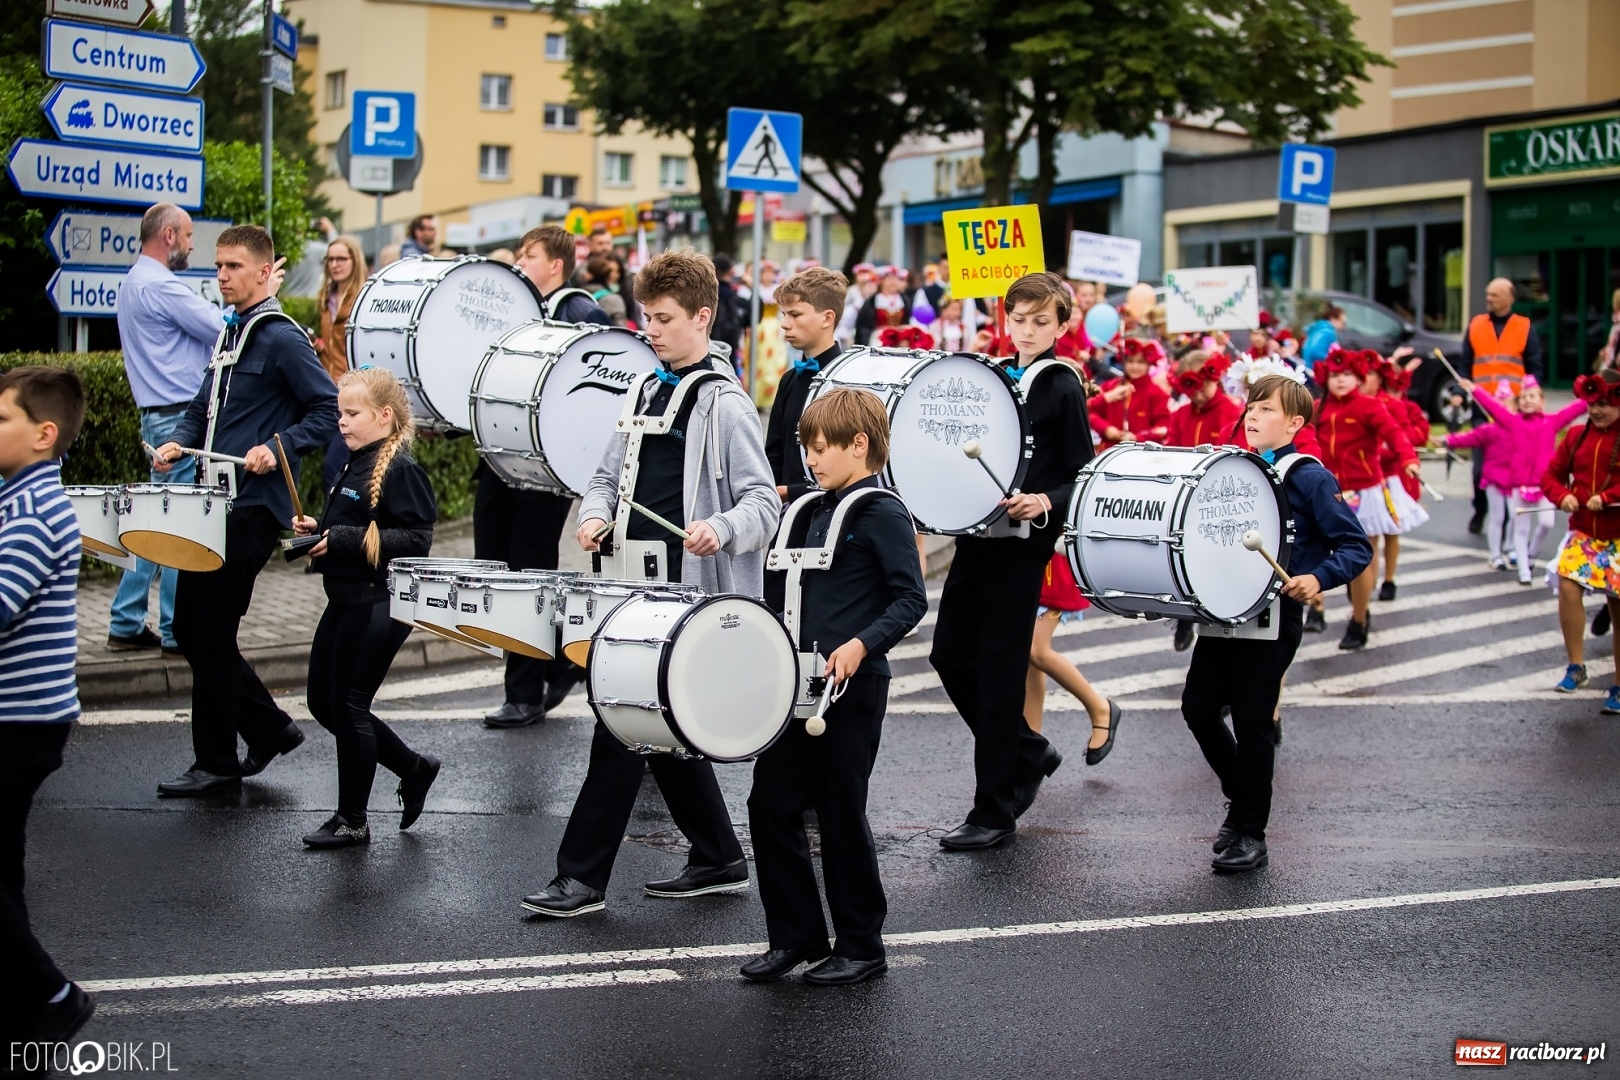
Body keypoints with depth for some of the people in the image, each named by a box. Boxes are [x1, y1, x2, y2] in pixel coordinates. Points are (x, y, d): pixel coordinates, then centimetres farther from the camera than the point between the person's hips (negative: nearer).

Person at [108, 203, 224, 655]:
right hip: (179, 417, -10)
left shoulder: (134, 283, 17)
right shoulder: (161, 286, -16)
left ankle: (126, 623, 17)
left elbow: (197, 327, 17)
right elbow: (222, 330, -18)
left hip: (158, 416, 10)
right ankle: (177, 630, 0)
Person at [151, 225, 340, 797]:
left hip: (253, 508, -9)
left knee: (211, 633, -4)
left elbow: (329, 410, -14)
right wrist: (178, 441, 5)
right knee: (189, 628, 11)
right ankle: (270, 728, 23)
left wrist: (278, 448, -24)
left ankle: (217, 764, 8)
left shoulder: (282, 338, -10)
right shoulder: (229, 335, 16)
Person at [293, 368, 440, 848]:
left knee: (348, 707, -3)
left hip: (378, 606, -10)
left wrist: (344, 539, -24)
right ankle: (413, 767, 27)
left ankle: (352, 821, 11)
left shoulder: (401, 471, -15)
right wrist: (318, 530, 5)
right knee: (323, 703, 13)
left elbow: (415, 539, -23)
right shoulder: (355, 465, 13)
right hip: (345, 601, 10)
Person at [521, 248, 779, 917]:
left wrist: (721, 529, -33)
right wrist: (595, 514, -2)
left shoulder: (724, 404, -9)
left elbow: (763, 500, -13)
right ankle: (718, 861, 25)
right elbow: (610, 475, 20)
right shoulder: (647, 391, 15)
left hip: (690, 592, -8)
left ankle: (582, 876, -2)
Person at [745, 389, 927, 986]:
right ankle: (796, 936, 18)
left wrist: (861, 645, -25)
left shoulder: (882, 514, -10)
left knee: (841, 814, 0)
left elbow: (911, 599, -14)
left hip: (852, 687, -8)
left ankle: (861, 947, 14)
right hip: (797, 683, 8)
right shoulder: (812, 511, 14)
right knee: (769, 804, 6)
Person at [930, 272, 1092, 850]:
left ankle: (994, 811, 5)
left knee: (998, 671, -4)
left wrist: (1045, 503, -24)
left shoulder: (1063, 387, -5)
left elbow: (1083, 473, -7)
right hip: (976, 535, 7)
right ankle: (1029, 752, 29)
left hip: (1023, 542, -7)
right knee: (949, 655, 8)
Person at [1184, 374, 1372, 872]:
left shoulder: (1308, 478, -8)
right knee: (1198, 706, 5)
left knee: (1252, 720, -2)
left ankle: (1250, 835, 10)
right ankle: (1242, 796, 28)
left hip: (1275, 613, -6)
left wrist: (1318, 578, -25)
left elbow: (1356, 547, -10)